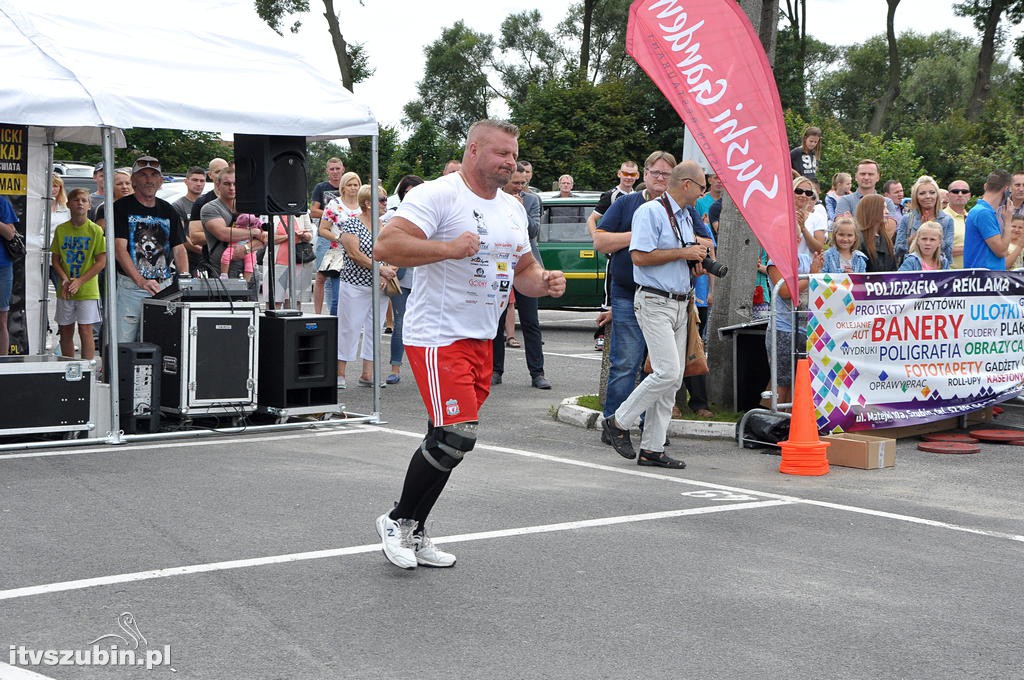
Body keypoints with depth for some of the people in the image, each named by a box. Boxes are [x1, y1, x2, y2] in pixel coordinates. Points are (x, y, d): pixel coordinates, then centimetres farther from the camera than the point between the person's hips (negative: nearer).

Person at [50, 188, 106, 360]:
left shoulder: (95, 230, -4)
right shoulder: (61, 229, 6)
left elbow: (101, 262, -6)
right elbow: (55, 259, 8)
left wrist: (80, 281, -14)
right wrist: (65, 280, -9)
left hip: (87, 290, -3)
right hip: (65, 291, 4)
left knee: (85, 331, -5)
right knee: (65, 332, 8)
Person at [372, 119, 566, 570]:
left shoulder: (513, 209, 14)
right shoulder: (437, 195, -12)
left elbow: (523, 269, 25)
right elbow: (386, 247, -21)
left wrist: (544, 282, 2)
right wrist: (449, 248, -26)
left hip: (481, 341, 8)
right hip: (437, 336, -8)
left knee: (449, 440, 11)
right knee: (457, 435, -15)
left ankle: (413, 534, 23)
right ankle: (399, 521, 5)